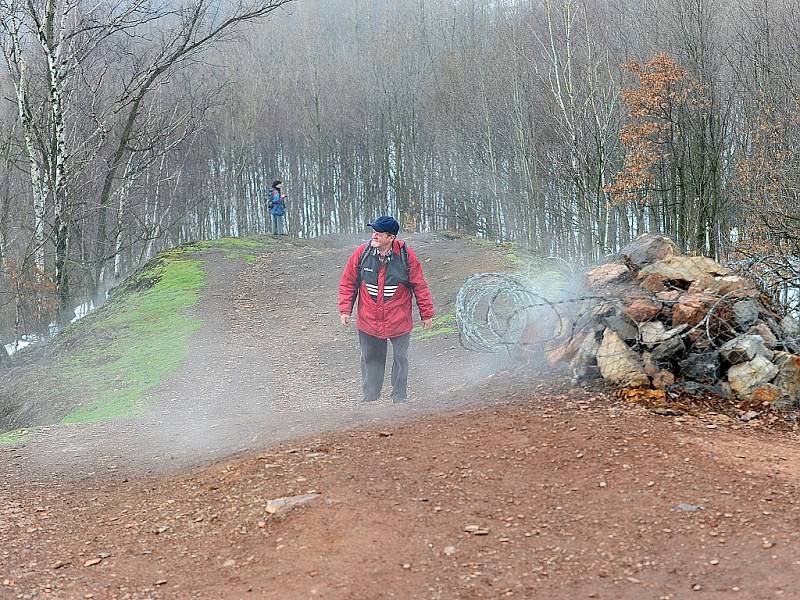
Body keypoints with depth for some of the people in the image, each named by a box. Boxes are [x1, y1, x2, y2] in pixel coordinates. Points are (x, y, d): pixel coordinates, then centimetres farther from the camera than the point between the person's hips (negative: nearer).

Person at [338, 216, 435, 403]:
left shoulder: (406, 256, -12)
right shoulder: (361, 253, -9)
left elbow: (420, 286, -4)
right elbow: (348, 283, 1)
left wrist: (427, 313, 0)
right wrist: (345, 310, -3)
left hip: (399, 321, -1)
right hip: (368, 321, 2)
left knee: (400, 358, 9)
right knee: (370, 359, 12)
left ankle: (400, 398, 23)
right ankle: (370, 398, 24)